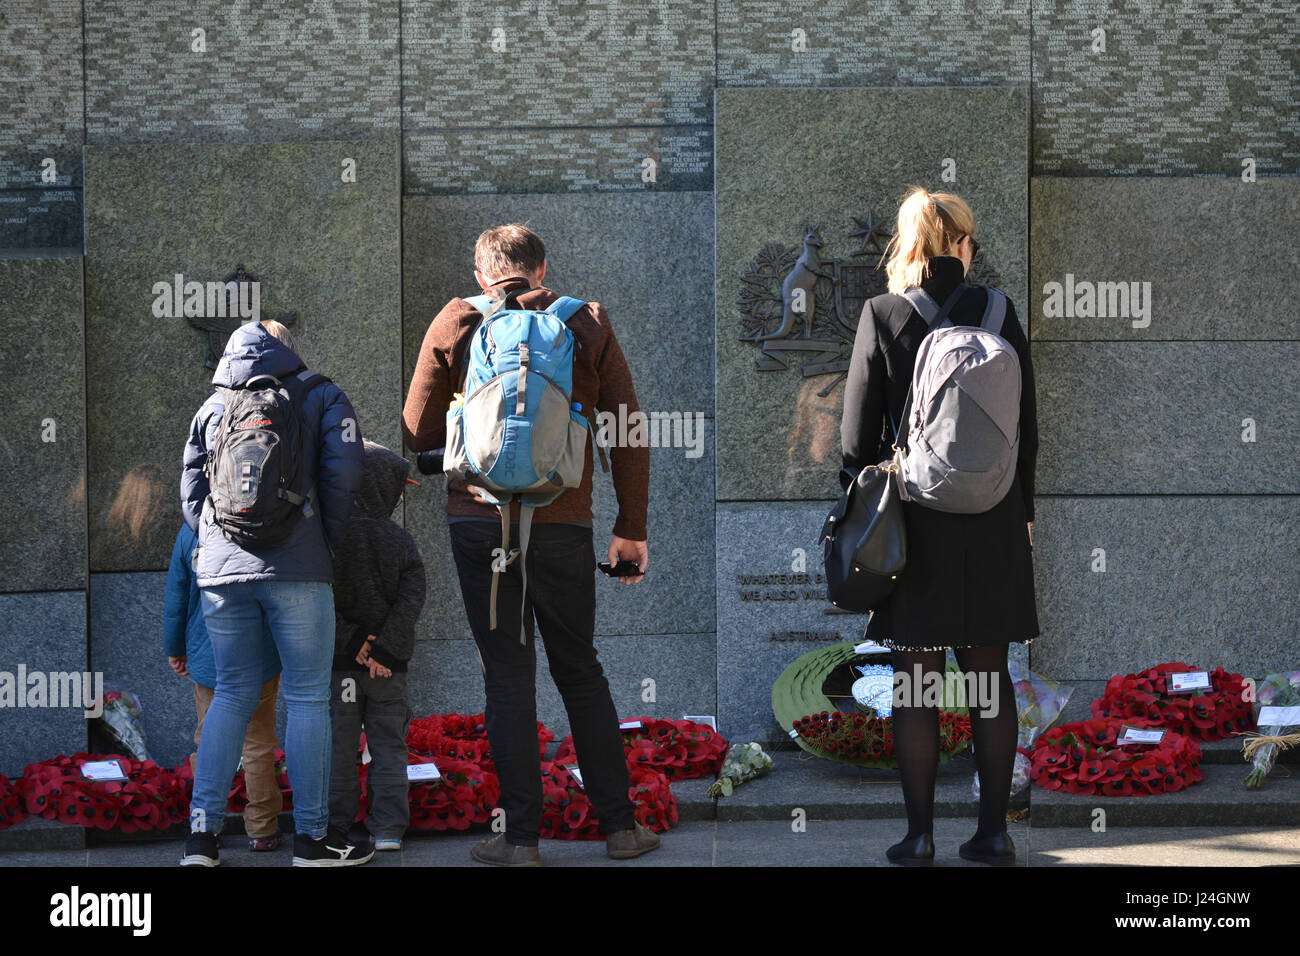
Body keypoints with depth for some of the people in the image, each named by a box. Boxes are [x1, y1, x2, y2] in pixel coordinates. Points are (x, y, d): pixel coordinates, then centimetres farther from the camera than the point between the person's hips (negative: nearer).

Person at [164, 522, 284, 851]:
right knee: (258, 744, 8)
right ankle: (262, 830, 11)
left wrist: (174, 648, 13)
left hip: (207, 659, 1)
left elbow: (176, 598, -1)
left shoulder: (191, 531, -8)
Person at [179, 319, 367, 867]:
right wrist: (330, 541, 6)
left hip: (221, 570, 4)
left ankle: (202, 832, 4)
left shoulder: (212, 408, 18)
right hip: (298, 568, -4)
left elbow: (191, 492, 15)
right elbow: (343, 472, -3)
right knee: (307, 696, 1)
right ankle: (311, 835, 2)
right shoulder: (321, 397, 8)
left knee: (232, 693, 11)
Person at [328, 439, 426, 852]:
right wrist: (383, 651, -11)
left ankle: (335, 828, 5)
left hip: (337, 663, -1)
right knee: (388, 746, 8)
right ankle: (388, 828, 5)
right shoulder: (400, 540, 0)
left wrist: (352, 645, -10)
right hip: (389, 667, 2)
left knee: (337, 747, 4)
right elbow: (412, 598, -8)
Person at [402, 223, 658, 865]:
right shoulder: (586, 324, 6)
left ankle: (520, 836, 3)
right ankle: (619, 824, 14)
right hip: (563, 523, 1)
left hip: (479, 520, -1)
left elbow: (417, 434, 7)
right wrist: (631, 527, 9)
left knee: (507, 675, 4)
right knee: (580, 671, 13)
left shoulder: (454, 324, 3)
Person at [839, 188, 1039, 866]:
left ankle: (919, 835, 4)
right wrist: (1021, 510, 15)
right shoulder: (998, 312, 1)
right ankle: (993, 832, 11)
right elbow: (1027, 423, 5)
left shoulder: (882, 315, -5)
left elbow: (857, 428, -4)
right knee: (989, 678, 8)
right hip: (992, 524, 2)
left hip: (915, 518, -2)